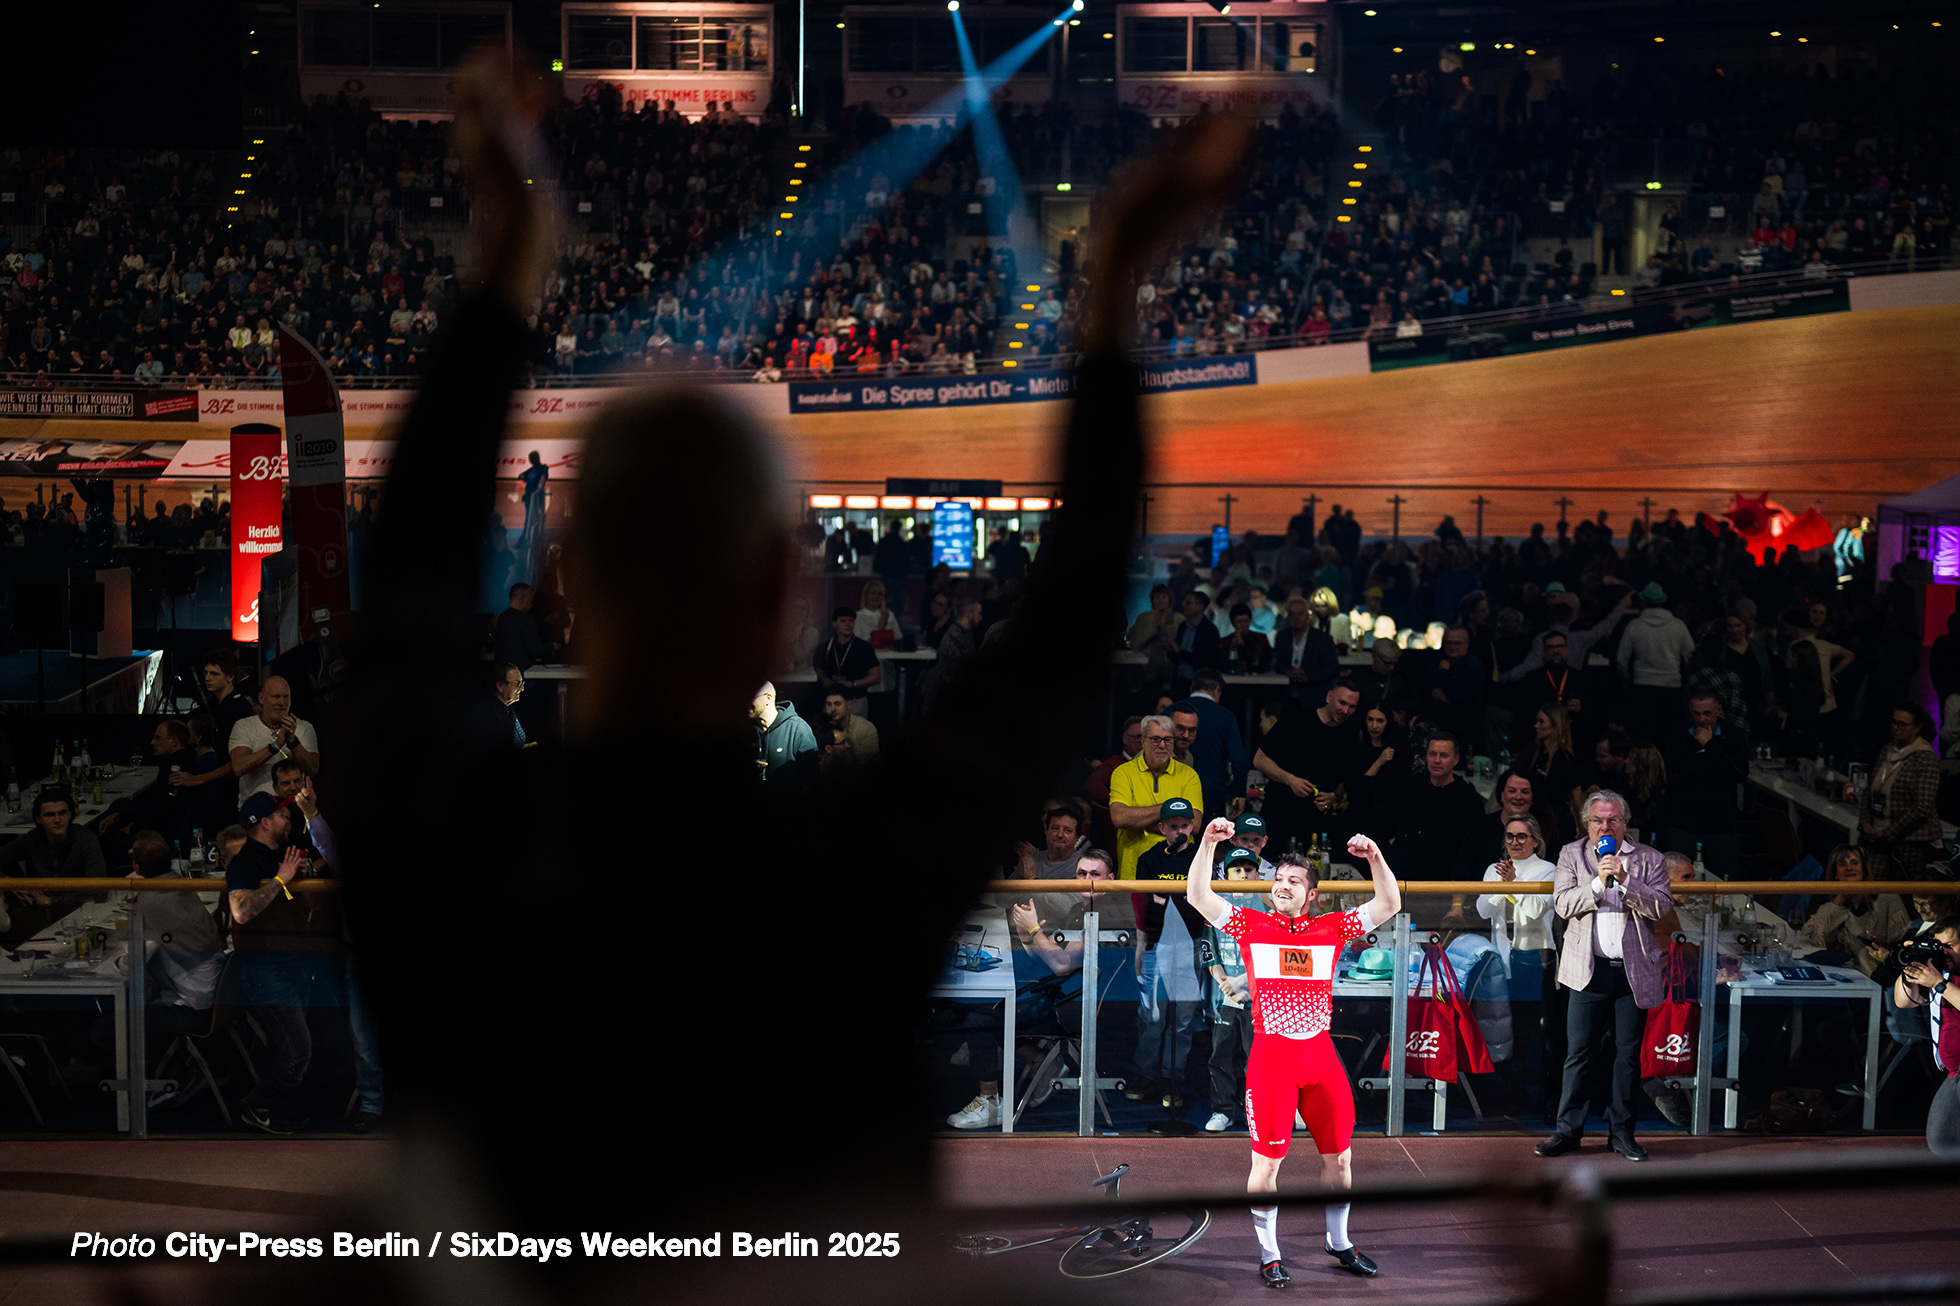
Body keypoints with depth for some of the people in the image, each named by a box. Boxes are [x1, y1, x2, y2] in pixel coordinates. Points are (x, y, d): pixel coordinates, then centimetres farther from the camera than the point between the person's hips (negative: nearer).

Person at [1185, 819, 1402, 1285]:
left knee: (1339, 1155, 11)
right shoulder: (1251, 925, 4)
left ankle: (1339, 1243, 29)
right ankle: (1269, 1255, 11)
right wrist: (1208, 843, -13)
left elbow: (1389, 905, 5)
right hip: (1271, 1055, -3)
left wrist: (1375, 857, -8)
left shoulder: (1331, 928, 8)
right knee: (1267, 1160, -1)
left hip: (1321, 1052, 3)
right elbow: (1197, 896, -4)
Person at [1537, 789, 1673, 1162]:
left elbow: (1662, 906, -4)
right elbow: (1562, 904, -3)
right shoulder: (1571, 855, 7)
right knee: (1578, 1053, -1)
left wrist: (1625, 880, -15)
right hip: (1588, 970, -1)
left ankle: (1621, 1132, 15)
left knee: (1628, 1054, 6)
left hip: (1634, 972, 1)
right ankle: (1568, 1131, 6)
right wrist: (1598, 882, -15)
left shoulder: (1648, 859, 6)